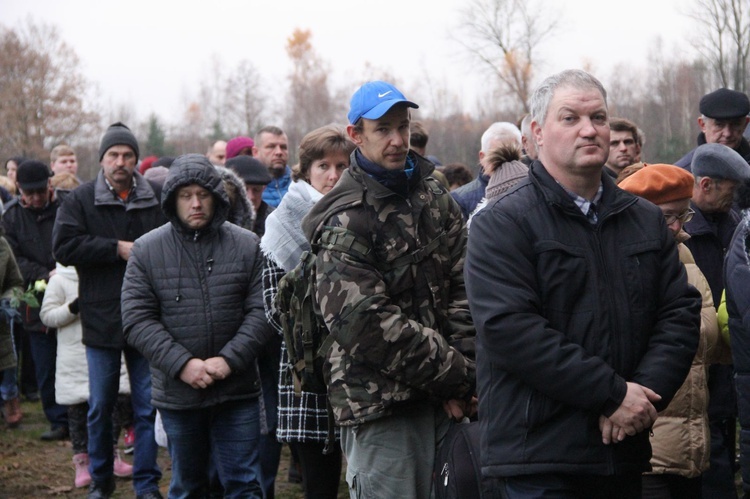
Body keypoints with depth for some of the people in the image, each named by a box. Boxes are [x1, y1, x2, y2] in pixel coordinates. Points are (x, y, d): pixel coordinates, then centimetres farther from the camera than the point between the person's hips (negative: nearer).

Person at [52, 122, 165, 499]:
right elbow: (64, 246, -10)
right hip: (101, 318, 0)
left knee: (148, 406, 4)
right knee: (100, 406, 10)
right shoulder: (80, 200, 2)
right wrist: (118, 249, -14)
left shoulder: (158, 199, 3)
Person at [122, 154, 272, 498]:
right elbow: (137, 320, -5)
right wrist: (182, 364, -16)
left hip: (237, 391, 0)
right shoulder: (146, 250, 0)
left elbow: (261, 312, -3)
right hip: (176, 392, 1)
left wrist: (230, 359, -16)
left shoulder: (247, 246, 0)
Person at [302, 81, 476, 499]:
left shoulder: (436, 198, 11)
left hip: (443, 400, 6)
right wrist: (456, 375, -14)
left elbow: (464, 290, 5)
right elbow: (364, 323, -17)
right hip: (381, 403, -5)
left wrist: (464, 372, -8)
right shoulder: (345, 219, -8)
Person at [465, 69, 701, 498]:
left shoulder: (647, 221, 14)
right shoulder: (501, 224, -5)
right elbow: (509, 329, -16)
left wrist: (646, 394, -10)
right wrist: (613, 394, -18)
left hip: (625, 457, 5)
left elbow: (681, 313, 8)